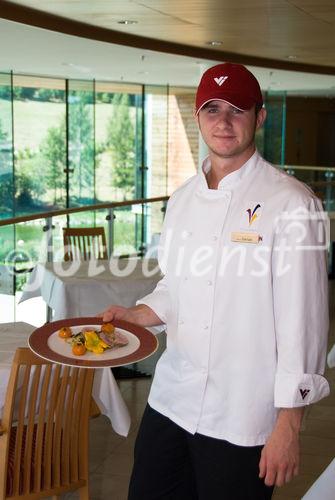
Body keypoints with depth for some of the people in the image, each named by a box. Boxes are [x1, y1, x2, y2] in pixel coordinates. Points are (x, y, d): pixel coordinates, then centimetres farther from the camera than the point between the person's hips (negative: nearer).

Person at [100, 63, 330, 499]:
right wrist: (136, 315, 0)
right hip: (170, 399, 6)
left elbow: (303, 318, -14)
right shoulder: (183, 199, 8)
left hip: (242, 419, -6)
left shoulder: (290, 203, -13)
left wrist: (289, 427, -13)